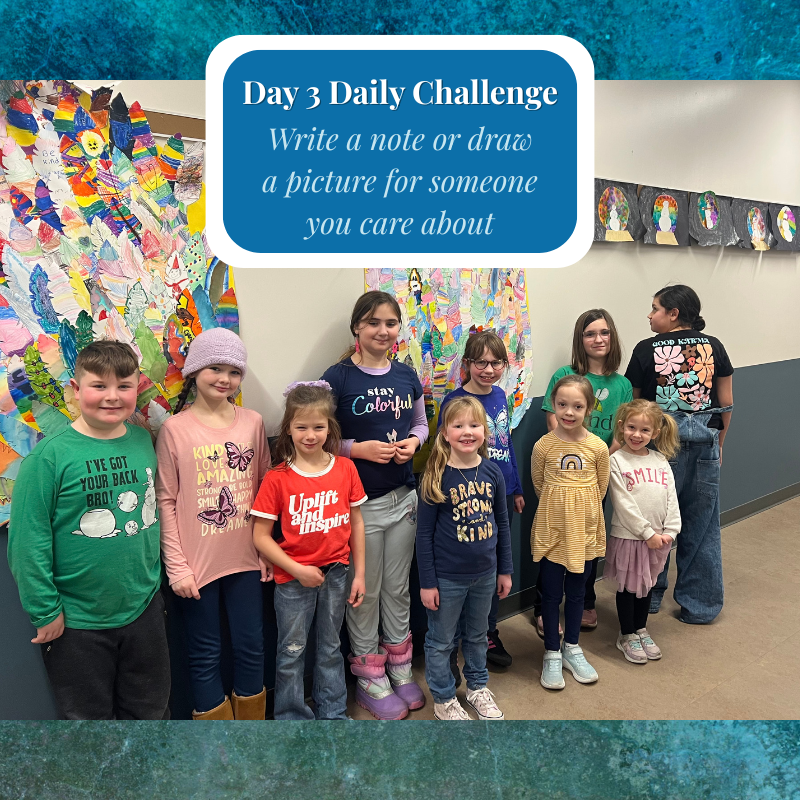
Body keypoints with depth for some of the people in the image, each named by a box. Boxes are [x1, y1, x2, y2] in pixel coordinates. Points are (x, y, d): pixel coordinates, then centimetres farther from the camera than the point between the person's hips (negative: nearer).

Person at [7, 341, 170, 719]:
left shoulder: (144, 441, -2)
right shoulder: (50, 455, -16)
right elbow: (27, 540, -14)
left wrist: (153, 581, 11)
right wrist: (45, 611, -11)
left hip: (144, 608, 4)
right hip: (77, 621, -4)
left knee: (151, 710, 22)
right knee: (87, 716, 17)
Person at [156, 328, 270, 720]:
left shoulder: (253, 422, 0)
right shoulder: (175, 428, -9)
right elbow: (165, 501, -7)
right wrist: (176, 566, -8)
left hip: (245, 559, 3)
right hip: (197, 564, -2)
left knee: (251, 646, 14)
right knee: (205, 653, 12)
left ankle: (252, 721, 37)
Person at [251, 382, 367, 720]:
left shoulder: (345, 469, -5)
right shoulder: (277, 478, -13)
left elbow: (356, 523, 2)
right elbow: (260, 536, -11)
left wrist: (359, 574, 3)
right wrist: (298, 570, -15)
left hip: (336, 574, 3)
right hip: (293, 578, -2)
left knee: (330, 647, 20)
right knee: (292, 651, 12)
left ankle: (333, 712, 38)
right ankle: (292, 717, 32)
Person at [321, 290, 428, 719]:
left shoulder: (407, 375, 4)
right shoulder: (338, 377, -10)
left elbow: (421, 424, 15)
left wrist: (413, 441, -5)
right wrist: (360, 449, -21)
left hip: (403, 498, 5)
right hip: (359, 502, -4)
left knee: (398, 588, 18)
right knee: (366, 593, 11)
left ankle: (400, 668, 36)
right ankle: (370, 678, 29)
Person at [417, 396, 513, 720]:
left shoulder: (492, 472, -5)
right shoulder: (437, 477, -17)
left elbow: (502, 523, 6)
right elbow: (424, 533, -12)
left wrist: (505, 569, 9)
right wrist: (427, 582, -11)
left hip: (485, 574, 4)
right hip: (447, 578, -4)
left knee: (478, 635, 24)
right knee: (441, 641, 13)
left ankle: (477, 687, 46)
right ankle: (443, 699, 34)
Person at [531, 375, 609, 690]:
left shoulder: (598, 447, -8)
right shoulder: (543, 446, -11)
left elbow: (601, 487, 5)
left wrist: (581, 509, 9)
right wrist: (560, 507, 9)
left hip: (583, 529, 1)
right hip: (551, 529, -1)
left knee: (576, 591, 16)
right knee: (551, 592, 8)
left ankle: (572, 648, 34)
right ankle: (552, 653, 24)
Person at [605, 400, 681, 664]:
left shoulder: (661, 461, 4)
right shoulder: (617, 461, -11)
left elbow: (671, 498, 4)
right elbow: (624, 505, -15)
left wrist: (669, 531, -5)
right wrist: (647, 533, -15)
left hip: (658, 538, 5)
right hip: (628, 536, -5)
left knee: (647, 584, 18)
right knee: (628, 586, 8)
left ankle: (641, 630, 36)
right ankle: (627, 636, 25)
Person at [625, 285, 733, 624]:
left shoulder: (647, 349, -6)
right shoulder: (713, 346, 2)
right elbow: (726, 404, 5)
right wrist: (718, 442, 17)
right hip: (704, 443, 3)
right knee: (701, 524, 12)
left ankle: (649, 596, 25)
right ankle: (700, 605, 22)